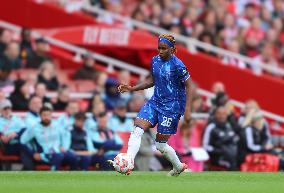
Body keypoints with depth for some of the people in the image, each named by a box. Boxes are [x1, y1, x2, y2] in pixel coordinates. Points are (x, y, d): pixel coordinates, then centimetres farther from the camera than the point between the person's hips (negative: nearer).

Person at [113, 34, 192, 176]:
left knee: (160, 144, 1)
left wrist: (187, 110, -15)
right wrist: (132, 89, 9)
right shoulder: (155, 61, 4)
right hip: (156, 102, 6)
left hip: (172, 106, -6)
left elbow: (188, 86, -11)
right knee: (137, 130, -14)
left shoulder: (177, 66, -16)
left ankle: (179, 167, 27)